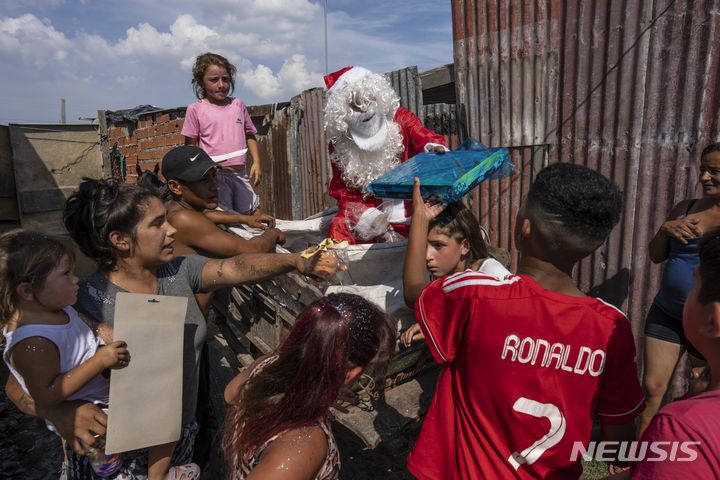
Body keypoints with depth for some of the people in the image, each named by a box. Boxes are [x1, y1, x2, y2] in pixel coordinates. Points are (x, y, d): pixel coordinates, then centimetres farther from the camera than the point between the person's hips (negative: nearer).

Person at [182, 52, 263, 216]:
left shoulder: (238, 104, 9)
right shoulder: (195, 109, 0)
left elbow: (249, 135, 16)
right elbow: (191, 145, 2)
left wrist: (256, 162, 4)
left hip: (240, 173, 4)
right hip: (215, 175, -3)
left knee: (251, 216, 9)